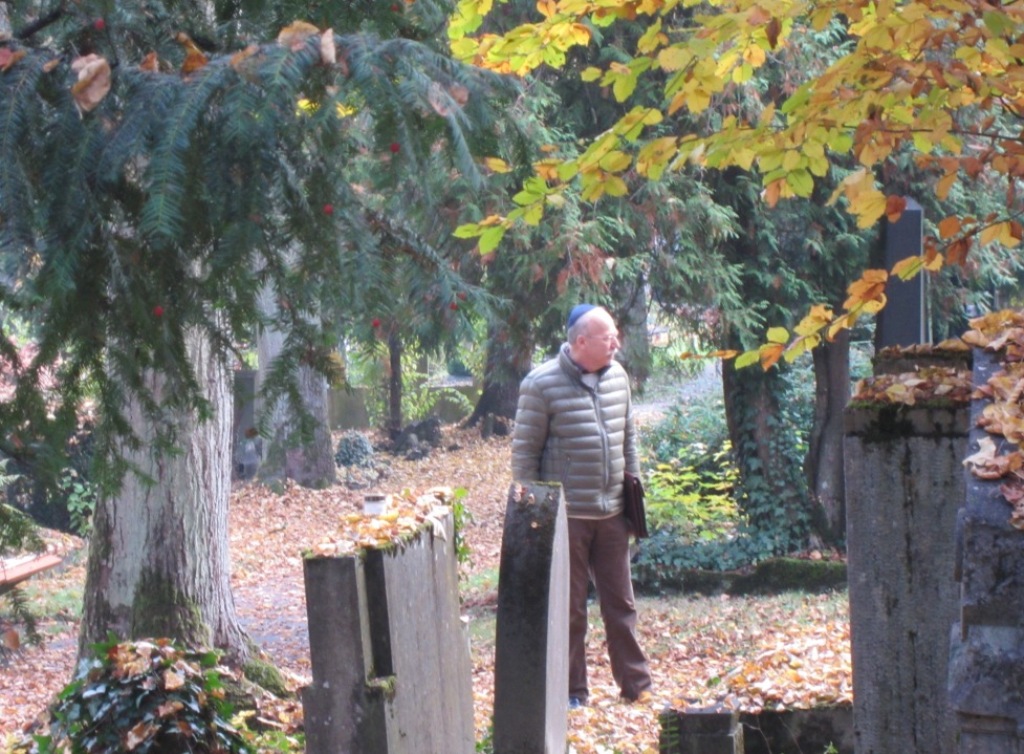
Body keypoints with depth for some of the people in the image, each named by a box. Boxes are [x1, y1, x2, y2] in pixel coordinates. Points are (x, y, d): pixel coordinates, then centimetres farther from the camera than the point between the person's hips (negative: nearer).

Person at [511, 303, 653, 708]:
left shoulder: (617, 376, 6)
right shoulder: (542, 385, -12)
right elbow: (524, 452, -9)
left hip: (611, 513, 5)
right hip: (566, 517, -5)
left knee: (621, 603, 11)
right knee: (569, 608, 4)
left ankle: (637, 685, 18)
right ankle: (572, 693, 13)